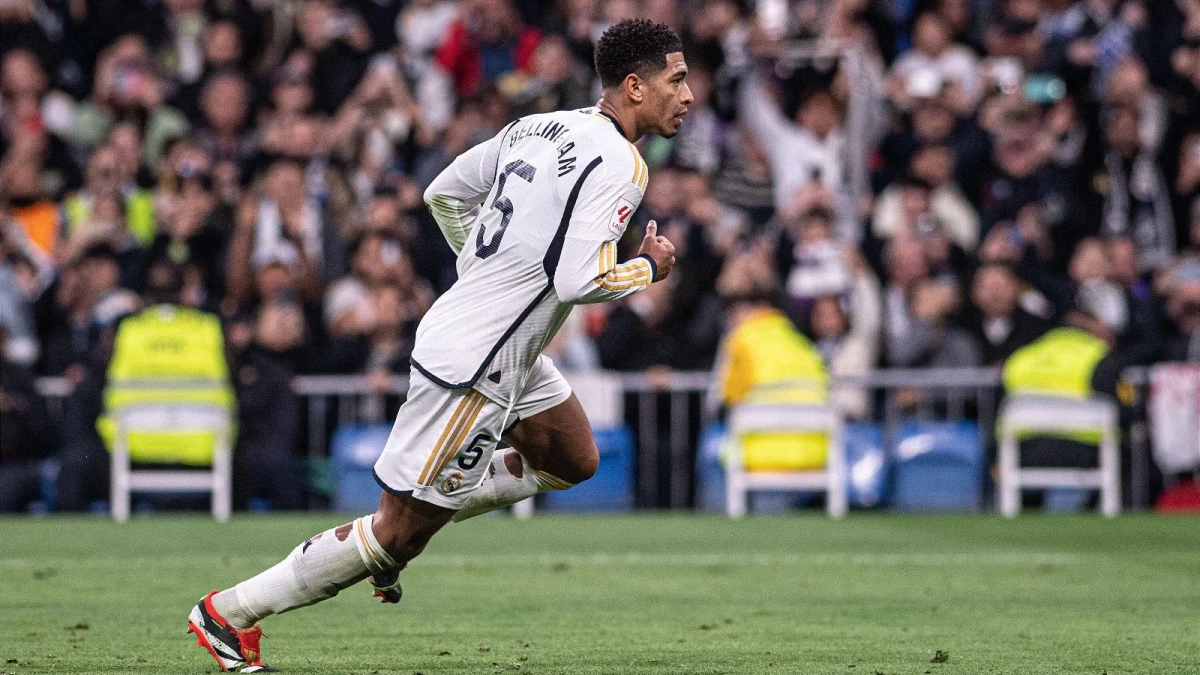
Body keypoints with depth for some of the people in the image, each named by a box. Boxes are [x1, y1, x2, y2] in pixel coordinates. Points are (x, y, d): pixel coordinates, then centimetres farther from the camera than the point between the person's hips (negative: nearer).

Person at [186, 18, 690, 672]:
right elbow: (580, 280, -26)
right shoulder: (617, 164, -18)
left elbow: (444, 192, 17)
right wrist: (648, 268, -8)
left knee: (574, 461, 25)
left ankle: (396, 534, 21)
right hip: (475, 365, -10)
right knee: (400, 532, -2)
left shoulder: (540, 126, 8)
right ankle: (230, 613, 5)